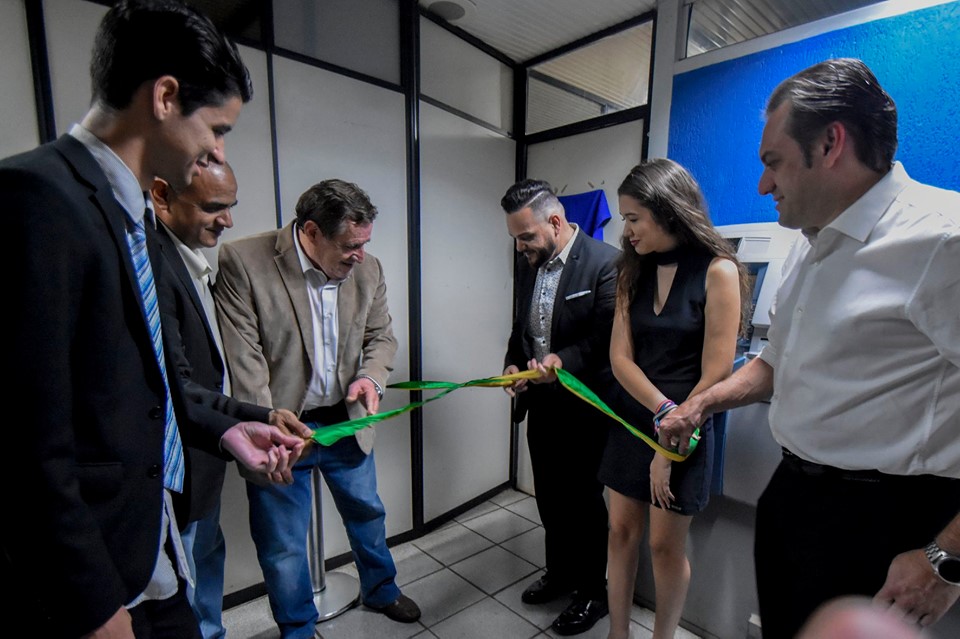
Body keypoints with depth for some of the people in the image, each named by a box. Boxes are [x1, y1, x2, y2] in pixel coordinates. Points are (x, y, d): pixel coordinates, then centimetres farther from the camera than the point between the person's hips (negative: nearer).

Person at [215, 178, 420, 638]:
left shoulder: (367, 269, -5)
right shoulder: (242, 261, -17)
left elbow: (381, 337, 7)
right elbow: (242, 358, -18)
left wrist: (371, 377, -12)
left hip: (347, 423, 4)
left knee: (367, 513, 23)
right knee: (282, 545, 14)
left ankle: (381, 590, 51)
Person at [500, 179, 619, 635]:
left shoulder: (605, 263, -16)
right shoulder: (527, 266, 5)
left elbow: (608, 335, -18)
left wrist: (563, 361, -29)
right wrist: (512, 364, -4)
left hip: (584, 409, -6)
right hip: (541, 404, 6)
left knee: (585, 503, 12)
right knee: (549, 498, 21)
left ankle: (593, 593, 36)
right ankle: (560, 572, 46)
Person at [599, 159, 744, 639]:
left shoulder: (717, 271, -12)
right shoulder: (634, 271, 4)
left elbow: (715, 375, -14)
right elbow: (619, 356, -3)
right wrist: (663, 410, -17)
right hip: (632, 419, 5)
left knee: (665, 545, 10)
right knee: (621, 531, 13)